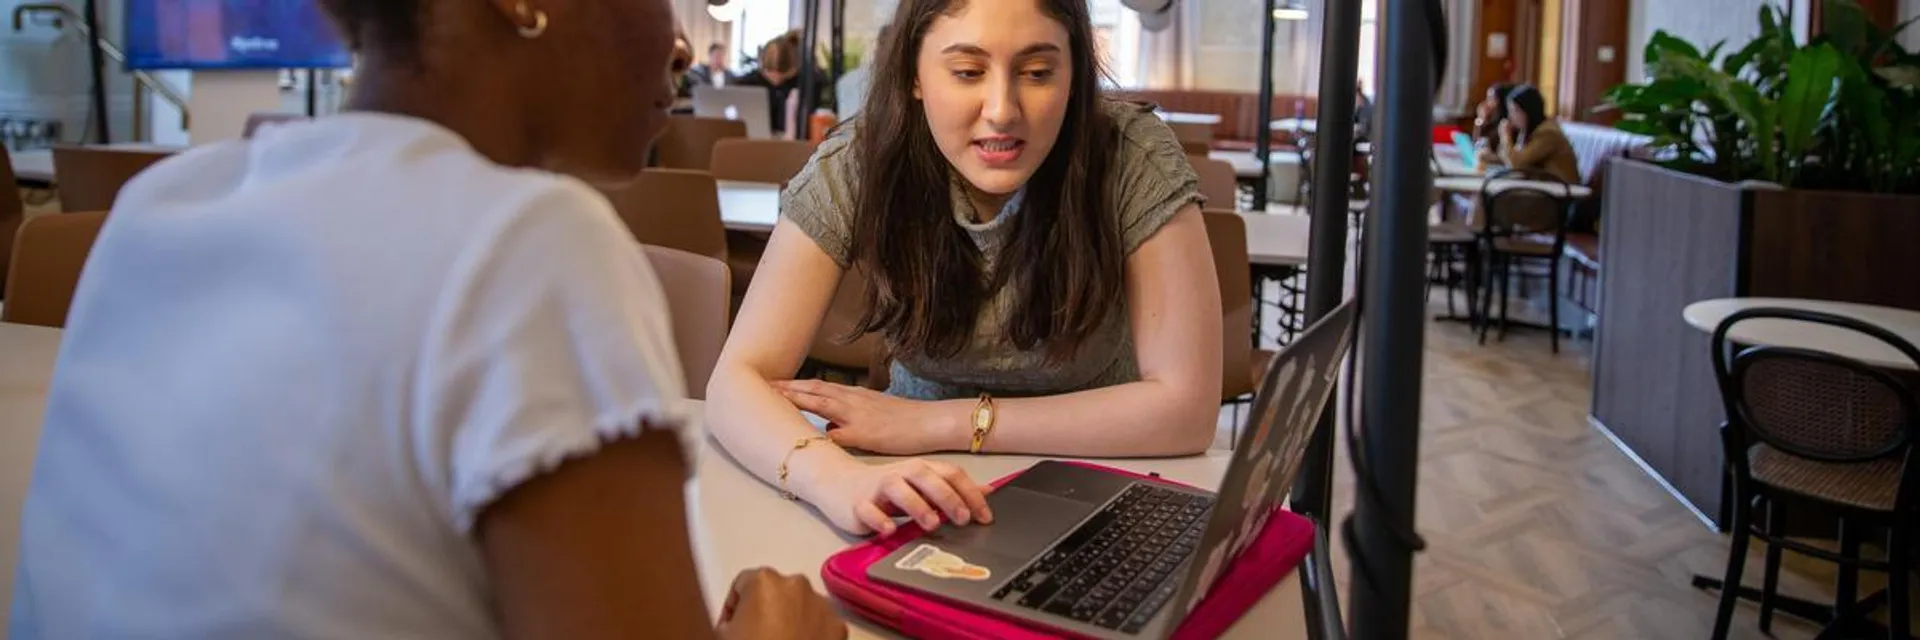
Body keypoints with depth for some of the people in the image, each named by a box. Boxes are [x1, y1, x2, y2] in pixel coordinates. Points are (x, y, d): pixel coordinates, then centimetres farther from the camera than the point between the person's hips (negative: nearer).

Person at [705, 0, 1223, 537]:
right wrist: (836, 476, -43)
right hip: (924, 509, 1)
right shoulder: (854, 169, -17)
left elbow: (1187, 406, -21)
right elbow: (738, 380, -20)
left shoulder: (1136, 161, -20)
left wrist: (945, 422, -24)